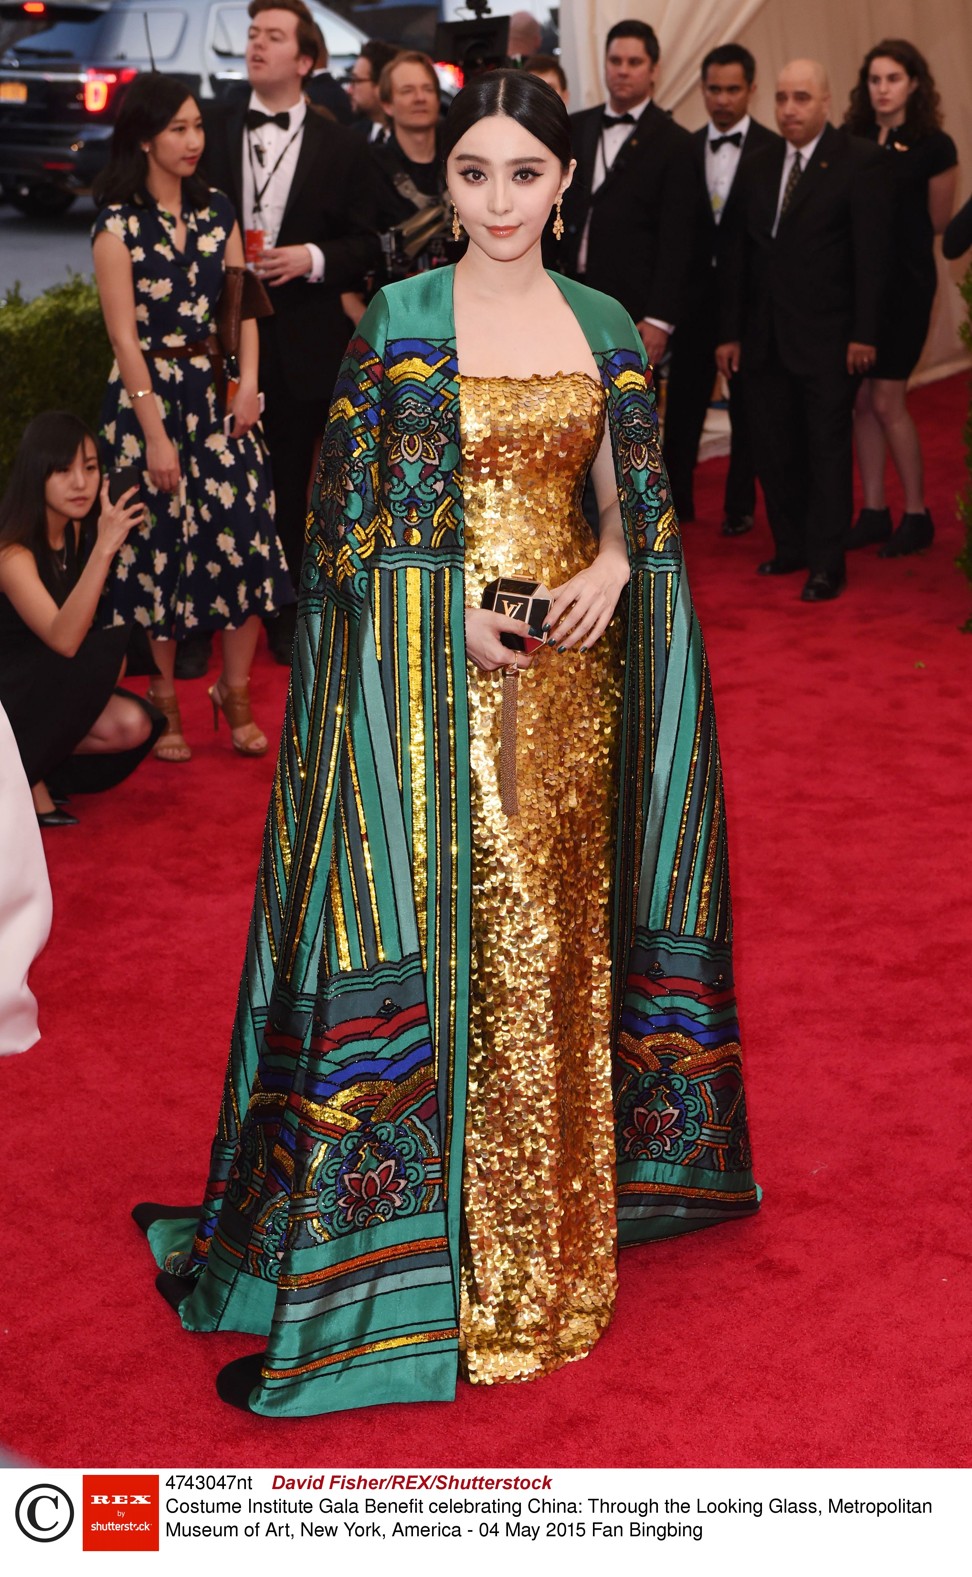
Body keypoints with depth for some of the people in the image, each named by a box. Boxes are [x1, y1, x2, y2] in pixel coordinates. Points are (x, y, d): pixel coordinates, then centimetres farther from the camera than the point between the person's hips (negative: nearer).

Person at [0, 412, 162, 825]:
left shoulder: (76, 530, -1)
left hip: (46, 684, 7)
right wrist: (104, 548, -44)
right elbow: (63, 640, -39)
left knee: (134, 726, -17)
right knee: (104, 649, -28)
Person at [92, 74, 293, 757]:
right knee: (160, 542, 2)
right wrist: (156, 435, -14)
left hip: (218, 390, 4)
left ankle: (236, 693, 12)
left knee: (245, 535, -2)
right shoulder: (118, 224, -7)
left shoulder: (217, 209, 9)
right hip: (149, 394, -4)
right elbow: (125, 336, -11)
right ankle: (165, 700, 16)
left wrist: (249, 381, -9)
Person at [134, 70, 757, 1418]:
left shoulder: (604, 325, 8)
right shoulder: (398, 319, -2)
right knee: (443, 932, -2)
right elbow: (348, 513, -3)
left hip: (570, 662, 4)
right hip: (434, 666, -3)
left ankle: (562, 1212, 29)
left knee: (561, 934, 10)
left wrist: (613, 567, -9)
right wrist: (453, 608, -15)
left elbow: (637, 494, 12)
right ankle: (441, 1243, 12)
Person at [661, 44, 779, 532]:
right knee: (683, 399, 6)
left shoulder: (771, 150, -5)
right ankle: (676, 498, 17)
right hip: (697, 290, 3)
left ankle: (740, 505, 18)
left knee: (746, 404, 7)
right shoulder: (685, 148, 5)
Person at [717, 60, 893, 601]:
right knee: (774, 449, 8)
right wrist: (730, 332, 8)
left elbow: (872, 253, -9)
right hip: (767, 337, 6)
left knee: (828, 449, -1)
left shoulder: (860, 162, -5)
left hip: (828, 338, -6)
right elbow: (736, 254, 12)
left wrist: (864, 333, -14)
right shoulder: (757, 167, 12)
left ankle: (827, 565, 4)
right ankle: (792, 546, 21)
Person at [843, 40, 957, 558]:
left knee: (887, 402, -5)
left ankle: (917, 516, 7)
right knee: (860, 400, 6)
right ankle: (873, 511, 16)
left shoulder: (933, 146, -6)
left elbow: (938, 224, 3)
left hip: (904, 283, -4)